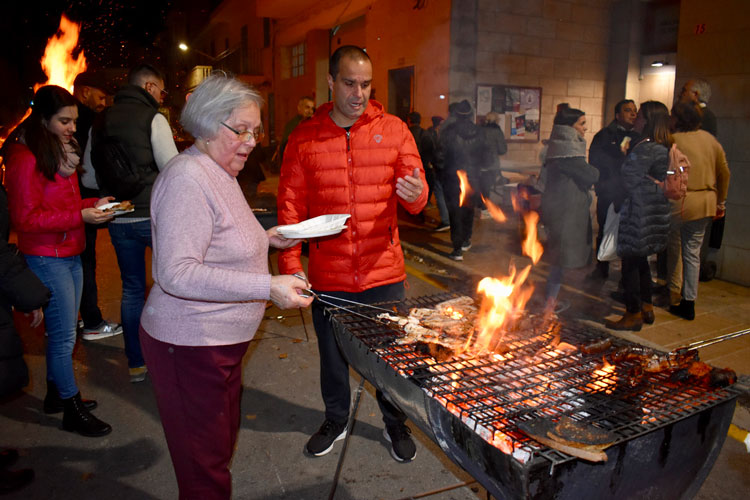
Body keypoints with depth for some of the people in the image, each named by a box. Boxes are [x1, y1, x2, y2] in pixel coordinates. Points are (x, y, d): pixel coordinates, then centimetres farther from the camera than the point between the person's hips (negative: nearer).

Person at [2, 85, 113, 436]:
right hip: (46, 258, -9)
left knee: (62, 332, 16)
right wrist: (80, 216, -22)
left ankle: (56, 394, 31)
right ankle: (72, 410, 10)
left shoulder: (61, 150, 14)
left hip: (70, 255, 9)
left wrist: (94, 204, 6)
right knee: (64, 336, -2)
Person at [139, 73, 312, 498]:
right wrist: (267, 287, -32)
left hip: (223, 341, 10)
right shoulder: (188, 178, -21)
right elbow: (177, 273, -29)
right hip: (191, 347, -10)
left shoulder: (222, 173, 13)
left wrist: (266, 239, 11)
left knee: (223, 443, 24)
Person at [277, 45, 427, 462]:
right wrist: (291, 264, -6)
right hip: (328, 276, 0)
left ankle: (396, 423, 40)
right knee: (332, 354, 18)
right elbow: (291, 206, 0)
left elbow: (417, 199, -3)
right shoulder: (305, 138, -2)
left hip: (384, 273, 0)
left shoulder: (393, 130, -1)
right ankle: (336, 420, 44)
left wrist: (415, 193, -27)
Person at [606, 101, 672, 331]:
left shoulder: (645, 149, -19)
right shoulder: (663, 148, 12)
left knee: (631, 262, -2)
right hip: (656, 211, 10)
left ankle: (633, 315, 5)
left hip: (639, 213, -10)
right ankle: (646, 307, 30)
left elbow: (630, 180, -18)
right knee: (641, 260, 19)